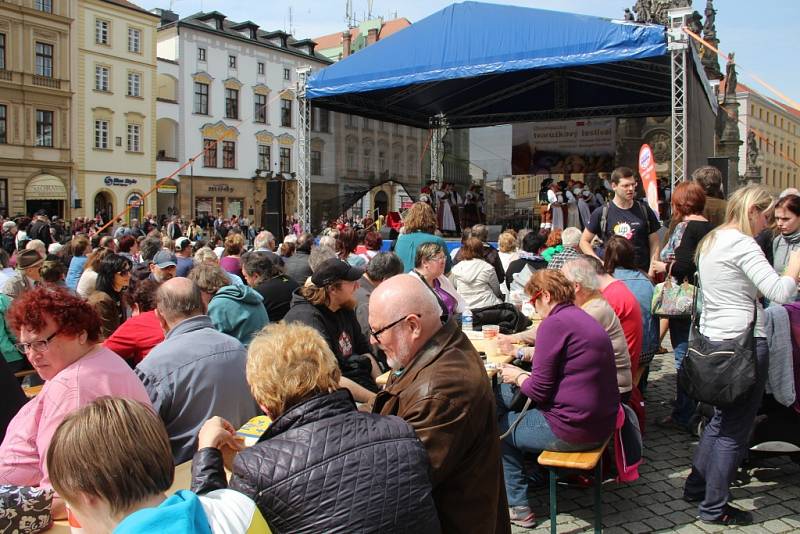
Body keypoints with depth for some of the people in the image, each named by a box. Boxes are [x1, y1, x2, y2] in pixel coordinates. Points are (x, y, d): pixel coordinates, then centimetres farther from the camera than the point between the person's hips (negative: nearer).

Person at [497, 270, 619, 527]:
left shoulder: (554, 324, -17)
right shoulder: (583, 318, 12)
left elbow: (539, 391, -17)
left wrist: (518, 376, 2)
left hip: (572, 430, -9)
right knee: (502, 394, 20)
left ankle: (517, 506, 18)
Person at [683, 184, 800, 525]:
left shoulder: (710, 241, 13)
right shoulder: (742, 244, -15)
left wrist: (753, 292, 16)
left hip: (713, 340, 9)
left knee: (722, 419, 23)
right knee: (735, 430, 2)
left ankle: (696, 487, 32)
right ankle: (715, 508, 12)